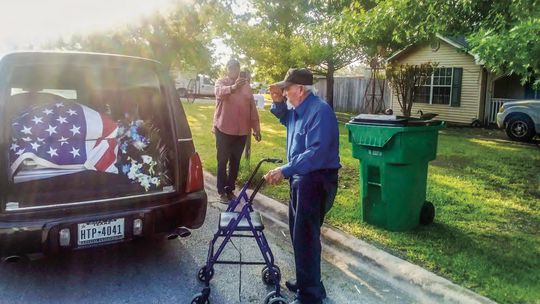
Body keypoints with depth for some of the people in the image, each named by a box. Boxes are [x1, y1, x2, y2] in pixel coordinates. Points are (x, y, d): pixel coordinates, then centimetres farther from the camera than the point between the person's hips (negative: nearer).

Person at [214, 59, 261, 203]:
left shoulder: (246, 85, 9)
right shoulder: (221, 82, -3)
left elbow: (252, 107, 11)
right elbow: (220, 92, -29)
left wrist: (256, 128, 8)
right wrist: (233, 87, -50)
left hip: (242, 130, 4)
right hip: (224, 129, -4)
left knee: (235, 162, 12)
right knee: (223, 161, 4)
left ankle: (230, 190, 24)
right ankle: (222, 191, 13)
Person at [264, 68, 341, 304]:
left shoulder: (320, 111, -21)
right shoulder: (299, 110, 9)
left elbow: (316, 153, -30)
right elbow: (285, 118, 32)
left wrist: (284, 171, -31)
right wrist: (277, 102, 10)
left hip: (317, 181, -10)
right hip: (301, 178, 11)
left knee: (305, 237, -4)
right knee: (298, 232, 19)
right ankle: (306, 281, 36)